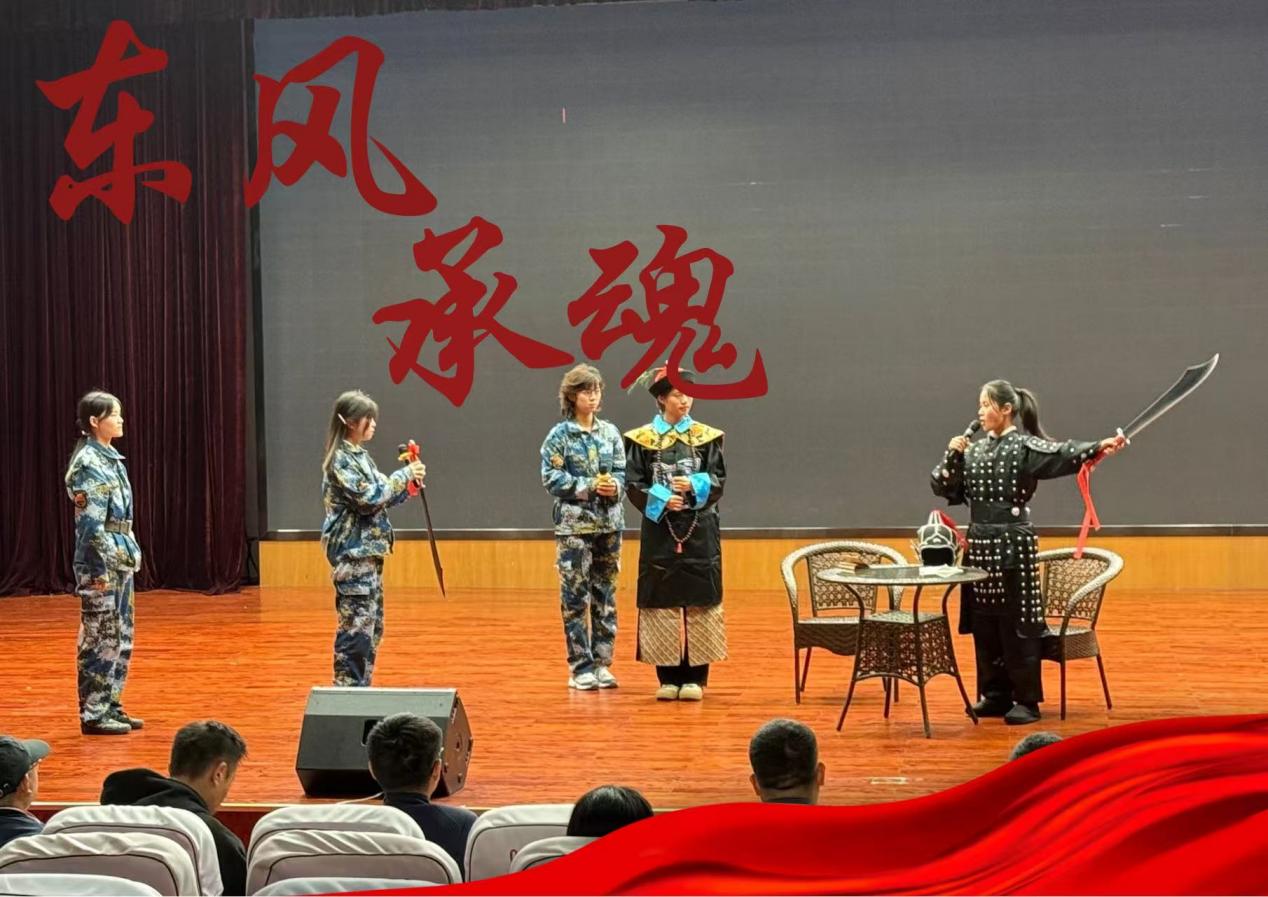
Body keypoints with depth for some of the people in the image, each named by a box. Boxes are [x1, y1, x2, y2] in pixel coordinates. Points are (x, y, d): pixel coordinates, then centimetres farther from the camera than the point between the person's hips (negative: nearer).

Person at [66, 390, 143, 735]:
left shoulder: (112, 459, 14)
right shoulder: (87, 464, -14)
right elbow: (89, 522, -18)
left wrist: (131, 552, 18)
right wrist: (101, 570, -19)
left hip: (121, 555, 9)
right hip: (100, 557, -9)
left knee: (121, 637, 13)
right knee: (100, 637, -4)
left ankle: (110, 706, 20)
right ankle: (93, 715, 2)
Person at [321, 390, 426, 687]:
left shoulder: (360, 456, 14)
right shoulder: (341, 460, -14)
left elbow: (381, 497, 17)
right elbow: (368, 499, -20)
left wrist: (407, 485, 0)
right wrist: (403, 475, -13)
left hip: (368, 550, 10)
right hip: (353, 552, -10)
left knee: (372, 625, 12)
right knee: (357, 625, -9)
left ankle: (361, 688, 19)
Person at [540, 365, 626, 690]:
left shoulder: (610, 432, 9)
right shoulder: (560, 435, -3)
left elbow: (622, 472, 9)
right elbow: (552, 477, -9)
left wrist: (616, 486, -13)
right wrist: (589, 486, -17)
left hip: (609, 523, 4)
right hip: (574, 524, -4)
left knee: (605, 594, 7)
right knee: (575, 597, -3)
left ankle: (601, 662, 15)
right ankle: (580, 667, 2)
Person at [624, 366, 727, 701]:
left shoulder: (708, 437, 5)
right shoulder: (641, 439, 2)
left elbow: (718, 482, 1)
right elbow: (633, 485, -1)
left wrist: (694, 486, -18)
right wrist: (661, 500, -16)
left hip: (699, 532, 1)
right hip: (660, 530, 0)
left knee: (699, 600, 0)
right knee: (662, 601, 0)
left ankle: (695, 677, 5)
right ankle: (668, 677, 6)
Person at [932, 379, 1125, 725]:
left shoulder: (1025, 447, -7)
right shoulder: (975, 450, 12)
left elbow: (1063, 454, -23)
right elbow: (946, 489, 14)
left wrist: (1098, 447, -40)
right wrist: (952, 457, -2)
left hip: (1013, 546, -6)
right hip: (979, 545, 6)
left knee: (1017, 627, -2)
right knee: (983, 625, 9)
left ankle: (1026, 700, 6)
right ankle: (996, 695, 20)